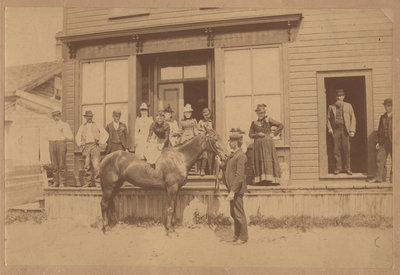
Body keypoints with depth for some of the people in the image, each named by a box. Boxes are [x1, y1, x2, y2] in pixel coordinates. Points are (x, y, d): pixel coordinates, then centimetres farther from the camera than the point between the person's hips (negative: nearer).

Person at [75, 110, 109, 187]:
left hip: (94, 145, -2)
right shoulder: (82, 127, 18)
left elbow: (106, 134, 10)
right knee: (87, 165, -1)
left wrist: (101, 142, 2)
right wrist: (80, 145, 14)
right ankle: (87, 182, 3)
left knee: (95, 164, -15)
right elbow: (77, 137, 28)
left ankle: (93, 181, -8)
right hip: (86, 146, 2)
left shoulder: (97, 125, 12)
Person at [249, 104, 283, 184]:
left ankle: (269, 178, -10)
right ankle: (261, 179, -4)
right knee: (259, 161, -3)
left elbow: (281, 125, 5)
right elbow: (250, 134, 10)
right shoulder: (254, 123, 13)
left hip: (268, 143, -3)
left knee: (268, 159, -8)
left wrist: (274, 133, -2)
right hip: (258, 144, 3)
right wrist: (257, 134, -7)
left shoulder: (268, 120, 6)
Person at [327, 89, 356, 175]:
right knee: (336, 149, -1)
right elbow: (328, 118, 14)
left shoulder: (348, 106, 12)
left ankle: (347, 168, 7)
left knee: (346, 150, -2)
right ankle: (338, 168, 9)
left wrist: (352, 130, -1)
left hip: (345, 130, 0)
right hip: (335, 130, 0)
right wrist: (329, 128, -1)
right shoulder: (331, 107, 12)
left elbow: (353, 118, 9)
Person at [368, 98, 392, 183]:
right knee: (380, 158, -1)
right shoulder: (382, 117, 14)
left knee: (395, 160, 2)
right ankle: (379, 177, 3)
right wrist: (378, 142, 10)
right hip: (384, 141, 4)